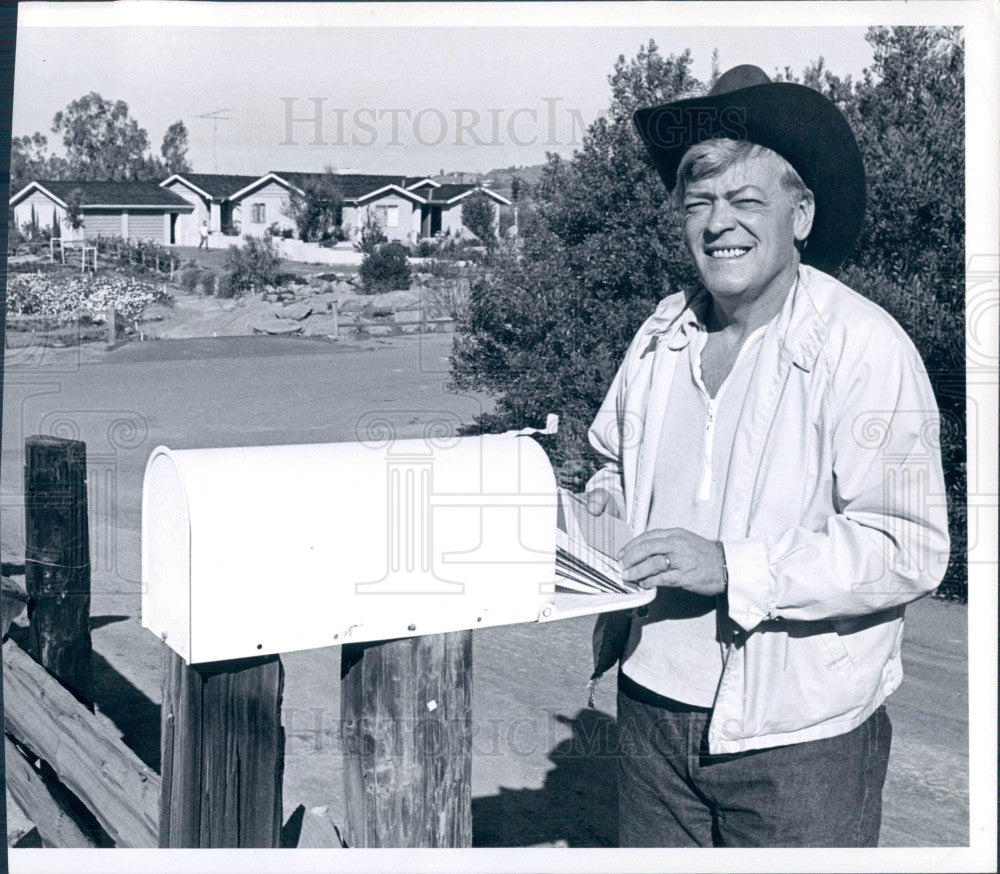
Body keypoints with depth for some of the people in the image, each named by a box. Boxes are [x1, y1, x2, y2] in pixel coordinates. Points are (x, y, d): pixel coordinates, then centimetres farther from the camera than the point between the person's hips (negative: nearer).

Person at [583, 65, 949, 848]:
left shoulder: (866, 347, -14)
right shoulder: (663, 334, 5)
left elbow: (911, 550, -19)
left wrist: (733, 567, -26)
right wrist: (604, 504, -2)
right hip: (654, 708, 6)